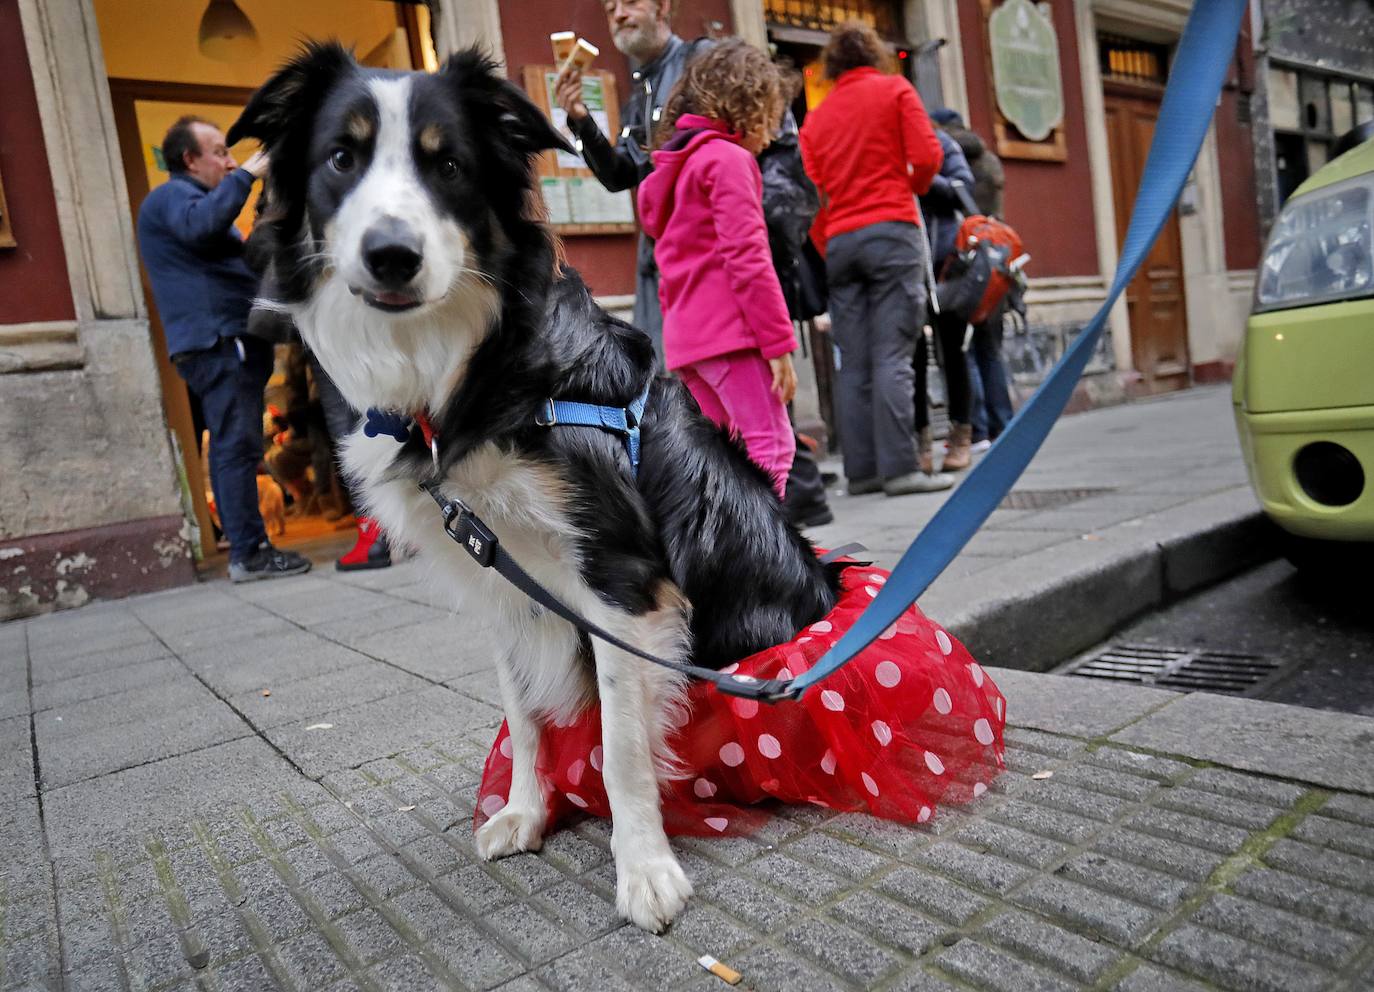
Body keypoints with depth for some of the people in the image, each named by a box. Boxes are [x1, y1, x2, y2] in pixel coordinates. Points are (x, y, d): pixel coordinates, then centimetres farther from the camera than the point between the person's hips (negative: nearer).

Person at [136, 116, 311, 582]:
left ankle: (245, 546, 11)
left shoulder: (188, 197, 31)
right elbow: (199, 225, -27)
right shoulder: (172, 196, -3)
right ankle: (249, 553, -14)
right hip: (218, 342, -11)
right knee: (238, 446, -13)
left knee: (233, 448, 8)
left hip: (229, 343, 11)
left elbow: (232, 264, 35)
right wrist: (245, 176, -20)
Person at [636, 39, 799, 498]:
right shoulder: (730, 158, -6)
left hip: (686, 336, 9)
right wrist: (779, 342, -15)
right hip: (730, 331, -9)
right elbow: (747, 259, -16)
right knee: (771, 446, -9)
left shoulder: (676, 166, 21)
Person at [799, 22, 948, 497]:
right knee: (892, 354, -9)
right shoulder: (895, 89, 7)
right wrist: (912, 188, 16)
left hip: (839, 241, 4)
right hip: (891, 232, -4)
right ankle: (899, 468, -13)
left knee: (853, 362, 3)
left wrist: (827, 253, 14)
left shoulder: (816, 117, 16)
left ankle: (861, 470, 6)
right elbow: (926, 156, -4)